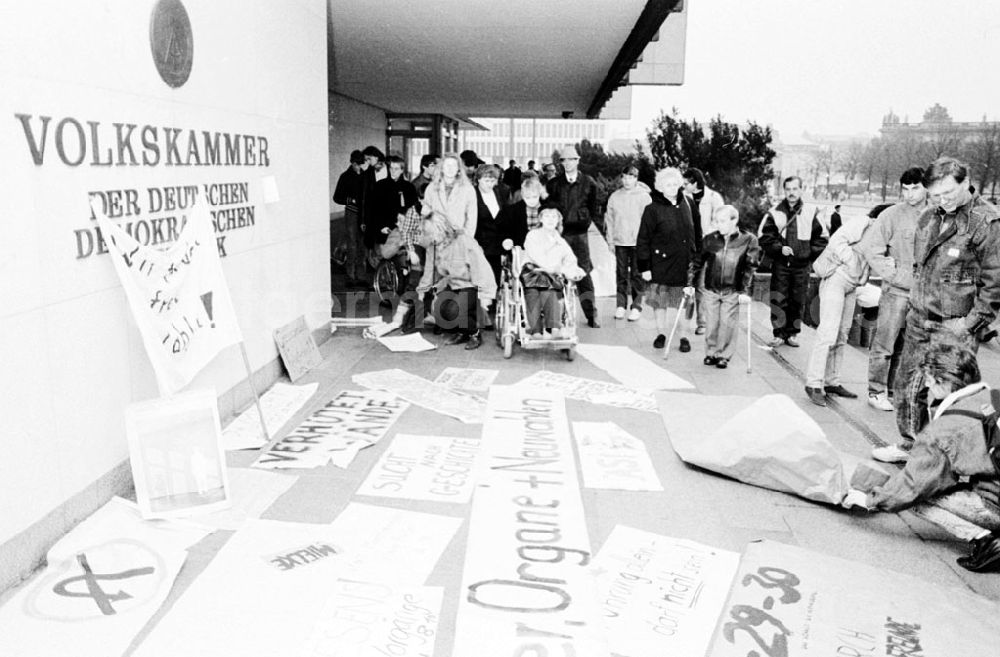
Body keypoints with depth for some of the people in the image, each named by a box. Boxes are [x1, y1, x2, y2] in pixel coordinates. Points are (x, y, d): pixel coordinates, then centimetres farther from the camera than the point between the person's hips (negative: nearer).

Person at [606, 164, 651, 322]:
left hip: (638, 242, -2)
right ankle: (620, 305, 12)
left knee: (637, 275, -1)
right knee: (621, 274, 5)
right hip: (620, 242, 2)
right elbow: (609, 220, 12)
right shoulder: (614, 197, 7)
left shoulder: (644, 196, 0)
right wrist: (610, 241, 8)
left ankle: (637, 307, 5)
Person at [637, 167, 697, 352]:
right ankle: (661, 333, 24)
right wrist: (644, 266, -9)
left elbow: (692, 233, 17)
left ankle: (684, 336, 17)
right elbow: (643, 240, -6)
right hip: (661, 263, -3)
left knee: (685, 301, 5)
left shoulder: (685, 205, 8)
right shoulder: (652, 210, -6)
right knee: (659, 300, 8)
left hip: (685, 263, 3)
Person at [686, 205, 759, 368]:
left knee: (727, 324, 0)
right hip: (710, 289, 2)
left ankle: (723, 355, 14)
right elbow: (696, 262, 8)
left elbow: (750, 268, -7)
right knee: (711, 323, 5)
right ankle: (711, 353, 21)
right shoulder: (709, 239, 0)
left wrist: (745, 291, -12)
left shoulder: (748, 240, -6)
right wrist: (690, 283, 4)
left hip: (733, 292, -2)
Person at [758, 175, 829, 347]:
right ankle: (779, 333, 7)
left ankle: (791, 333, 16)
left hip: (802, 265, 1)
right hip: (780, 264, -1)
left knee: (798, 301, 5)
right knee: (778, 300, -3)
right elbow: (764, 236, 1)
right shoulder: (774, 213, 0)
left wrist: (811, 253, -1)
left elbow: (821, 237, 8)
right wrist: (779, 248, -10)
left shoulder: (811, 212, 2)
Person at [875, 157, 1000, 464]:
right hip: (918, 318, 7)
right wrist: (917, 297, 14)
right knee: (906, 384, 13)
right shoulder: (929, 218, 10)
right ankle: (908, 444, 28)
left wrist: (972, 323, -13)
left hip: (954, 326, -7)